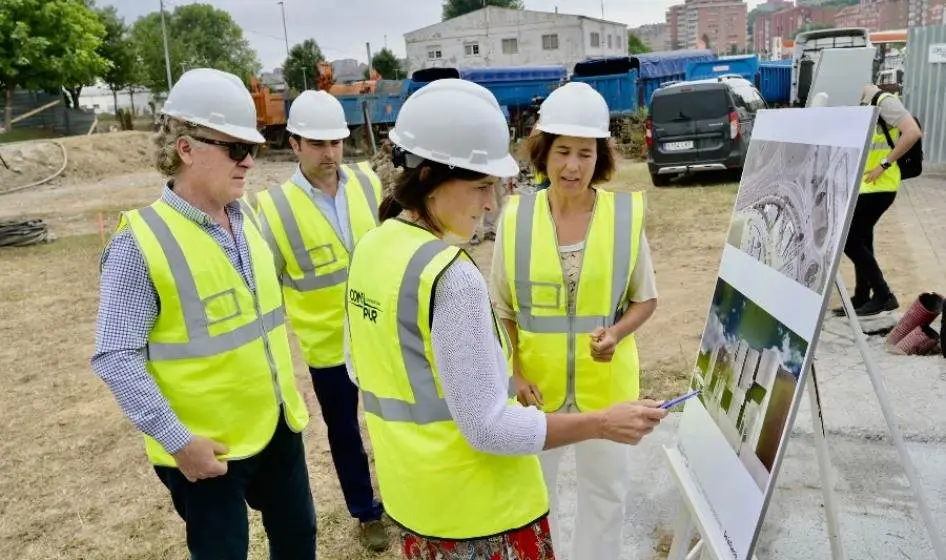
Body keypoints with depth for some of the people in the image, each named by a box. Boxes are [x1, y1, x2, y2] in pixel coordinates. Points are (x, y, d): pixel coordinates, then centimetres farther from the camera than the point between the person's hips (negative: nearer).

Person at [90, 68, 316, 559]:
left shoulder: (247, 218, 1)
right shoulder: (141, 241, -20)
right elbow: (116, 358, -19)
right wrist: (176, 440, -19)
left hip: (277, 424, 6)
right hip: (206, 448, -6)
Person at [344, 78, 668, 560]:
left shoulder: (371, 248, -2)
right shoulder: (453, 277, -27)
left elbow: (361, 369, 10)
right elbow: (489, 428, -25)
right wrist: (603, 424, -19)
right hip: (476, 507, -8)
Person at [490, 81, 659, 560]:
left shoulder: (626, 214, -10)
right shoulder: (515, 217, -9)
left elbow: (645, 298, 0)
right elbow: (501, 310, -1)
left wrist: (616, 334, -19)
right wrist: (514, 374, -11)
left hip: (605, 381, 0)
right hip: (536, 381, 1)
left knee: (605, 487, 20)